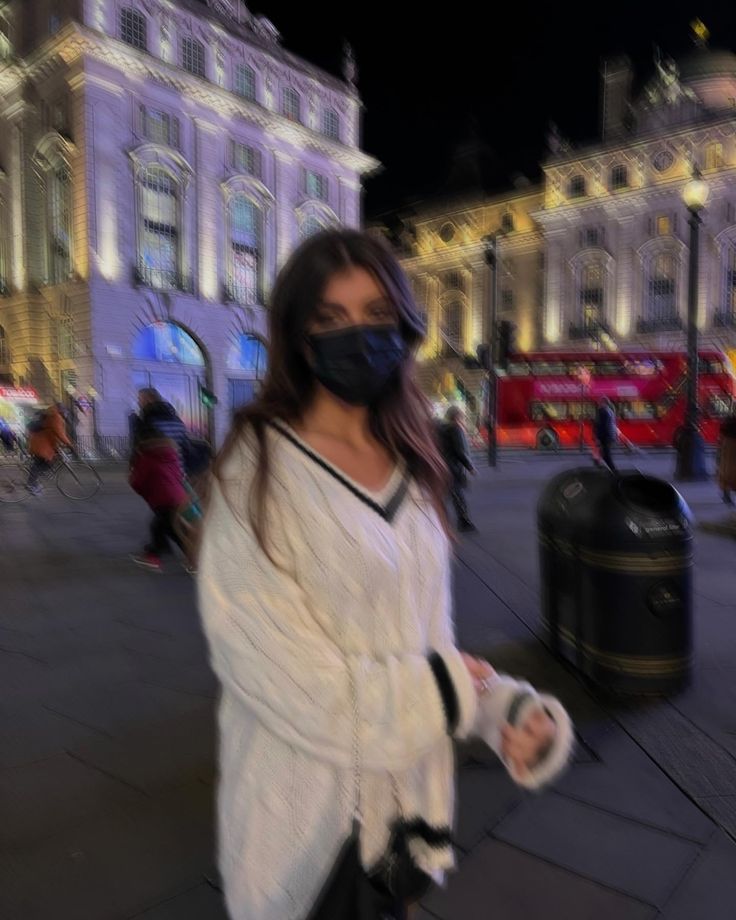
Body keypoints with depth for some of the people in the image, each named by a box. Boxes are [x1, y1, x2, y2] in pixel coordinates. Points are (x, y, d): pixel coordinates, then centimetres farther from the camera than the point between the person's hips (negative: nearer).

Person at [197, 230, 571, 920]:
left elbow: (428, 633, 4)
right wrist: (449, 692, -12)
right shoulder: (258, 470, -19)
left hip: (410, 780, 5)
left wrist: (502, 706, -12)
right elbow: (284, 678, -22)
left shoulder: (410, 466, 1)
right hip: (310, 799, -5)